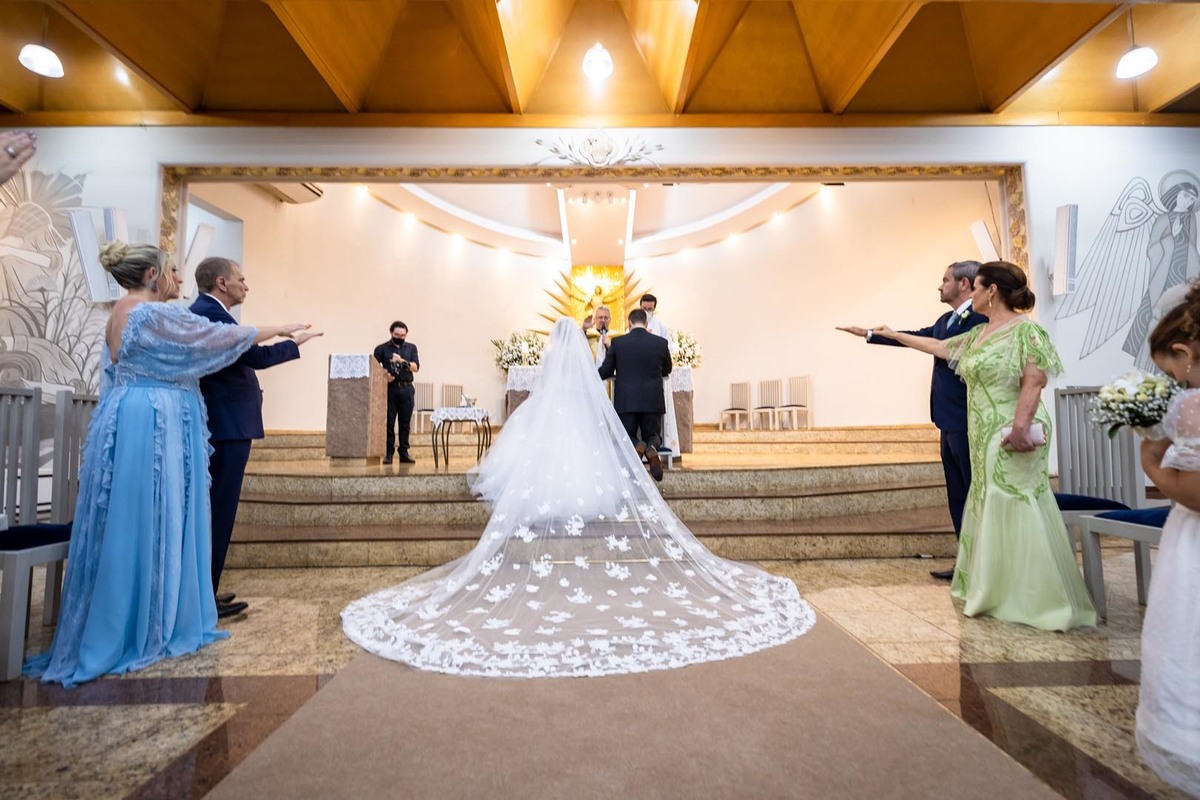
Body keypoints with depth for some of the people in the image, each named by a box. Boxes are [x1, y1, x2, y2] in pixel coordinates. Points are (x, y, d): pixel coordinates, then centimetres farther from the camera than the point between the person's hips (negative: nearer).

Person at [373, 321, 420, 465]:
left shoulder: (411, 348, 13)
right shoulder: (382, 348, 8)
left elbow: (416, 367, 1)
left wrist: (402, 361, -14)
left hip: (407, 389, 2)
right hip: (390, 388, -1)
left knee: (405, 423, 4)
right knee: (389, 422, -1)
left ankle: (404, 452, 11)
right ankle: (388, 453, 4)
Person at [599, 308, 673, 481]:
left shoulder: (617, 342, -3)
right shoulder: (661, 342, 1)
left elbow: (605, 372, 4)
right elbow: (667, 370, 16)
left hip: (626, 401, -1)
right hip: (653, 400, 1)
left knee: (627, 436, 16)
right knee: (652, 435, 19)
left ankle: (637, 446, -21)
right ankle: (652, 448, -18)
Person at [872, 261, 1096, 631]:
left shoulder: (1025, 329, -9)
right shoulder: (978, 333, 15)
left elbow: (1034, 381, -17)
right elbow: (938, 346, 26)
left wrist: (1020, 427, -25)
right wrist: (896, 335, 32)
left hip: (1010, 437, -8)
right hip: (984, 438, 8)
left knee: (1016, 514, -5)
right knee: (990, 512, 13)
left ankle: (1038, 601, 8)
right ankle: (999, 593, 25)